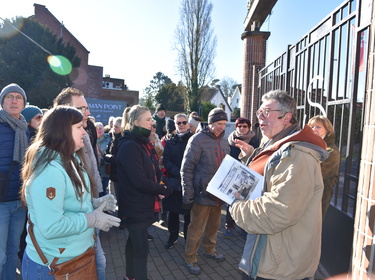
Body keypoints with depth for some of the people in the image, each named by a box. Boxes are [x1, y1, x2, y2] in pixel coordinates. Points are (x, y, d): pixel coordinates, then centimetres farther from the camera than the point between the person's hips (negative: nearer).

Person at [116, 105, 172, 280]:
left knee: (134, 242, 22)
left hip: (142, 204, 9)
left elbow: (153, 171, 12)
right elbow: (139, 180, -26)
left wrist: (160, 186, -7)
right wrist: (164, 190, -14)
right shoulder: (129, 146, -21)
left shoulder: (144, 143, 9)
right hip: (135, 205, -9)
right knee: (141, 248, 0)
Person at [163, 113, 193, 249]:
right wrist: (179, 173, -14)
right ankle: (173, 236, 32)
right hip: (174, 182, 2)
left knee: (189, 212, 7)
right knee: (172, 211, 12)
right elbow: (166, 161, 0)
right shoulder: (170, 142, 7)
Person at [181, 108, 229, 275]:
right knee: (197, 229, 6)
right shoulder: (198, 139, -12)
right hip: (203, 194, -6)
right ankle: (190, 258, 26)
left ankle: (209, 250, 44)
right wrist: (187, 195, -15)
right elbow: (186, 168, -13)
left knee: (214, 226, 21)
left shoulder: (224, 141, 8)